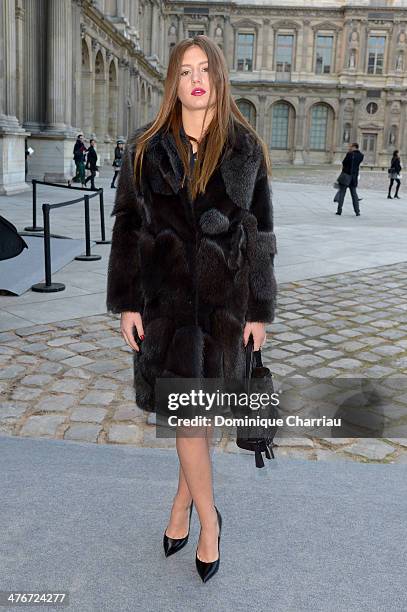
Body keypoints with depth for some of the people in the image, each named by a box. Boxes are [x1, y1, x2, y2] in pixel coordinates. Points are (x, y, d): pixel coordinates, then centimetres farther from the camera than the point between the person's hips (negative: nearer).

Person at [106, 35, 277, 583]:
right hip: (166, 296, 0)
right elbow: (127, 226, 2)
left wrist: (260, 310, 0)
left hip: (224, 299, 1)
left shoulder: (247, 150, 2)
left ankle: (183, 502, 32)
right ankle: (209, 519, 22)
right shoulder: (146, 149, 2)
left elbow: (260, 233, 2)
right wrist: (126, 302, -3)